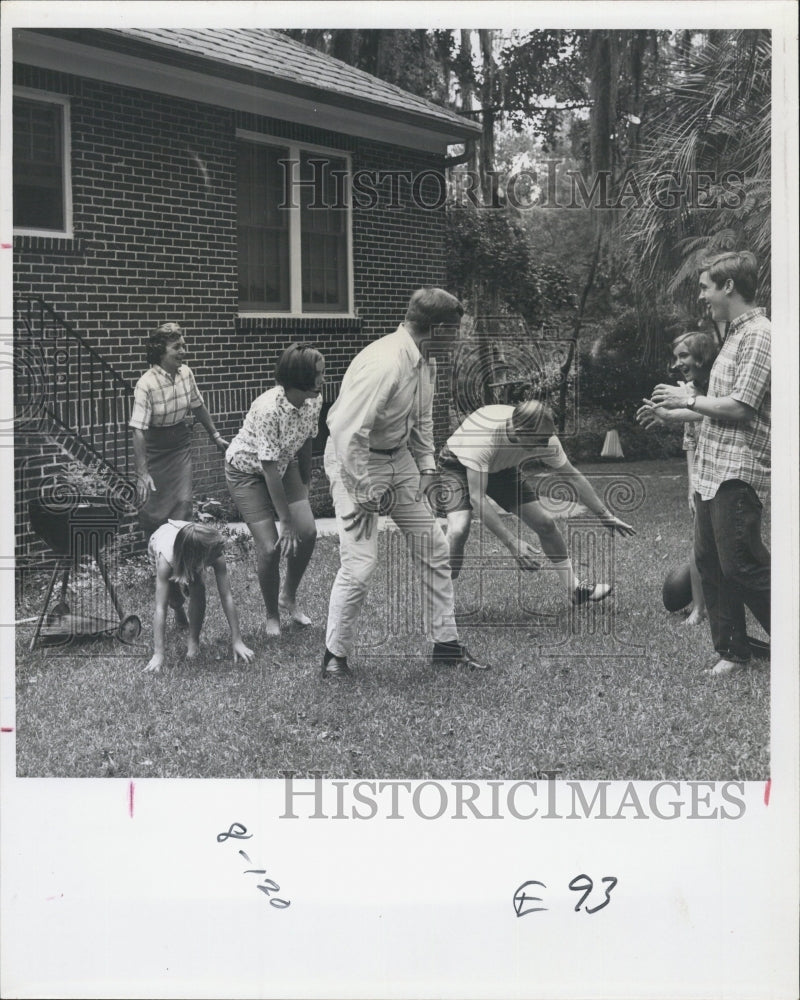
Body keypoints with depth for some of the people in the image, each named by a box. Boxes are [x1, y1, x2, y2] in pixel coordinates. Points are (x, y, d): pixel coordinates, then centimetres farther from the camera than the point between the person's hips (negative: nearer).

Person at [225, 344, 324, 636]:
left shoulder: (314, 401, -15)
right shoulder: (268, 409, -36)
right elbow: (270, 471, -32)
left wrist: (305, 487, 14)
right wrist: (286, 521, -28)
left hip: (284, 464, 6)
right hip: (248, 471, -6)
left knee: (308, 532, -8)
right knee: (270, 547, -13)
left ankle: (288, 598, 17)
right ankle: (272, 616, 10)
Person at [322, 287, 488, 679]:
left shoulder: (425, 363, 1)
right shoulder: (384, 364, -29)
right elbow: (347, 432, -30)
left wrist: (426, 466, 8)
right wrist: (366, 495, -25)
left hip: (399, 457, 9)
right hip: (355, 460, -9)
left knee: (433, 550, 9)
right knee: (360, 564, -13)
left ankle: (446, 645, 19)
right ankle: (335, 654, 4)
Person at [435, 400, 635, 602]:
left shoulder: (544, 438, -26)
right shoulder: (483, 438, -43)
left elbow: (573, 477, -9)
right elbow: (476, 498, -42)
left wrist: (605, 516, -5)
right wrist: (512, 542, -44)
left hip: (502, 468, 5)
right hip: (458, 465, -5)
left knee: (545, 523, -2)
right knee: (459, 530, -29)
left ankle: (575, 589, 15)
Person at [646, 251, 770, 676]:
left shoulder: (758, 334, -13)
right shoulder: (735, 335, 17)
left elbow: (739, 407, -19)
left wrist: (689, 399, -6)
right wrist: (671, 413, 21)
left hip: (737, 472, -10)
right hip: (711, 470, 10)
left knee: (741, 565, -8)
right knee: (710, 562, 9)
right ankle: (732, 652, 16)